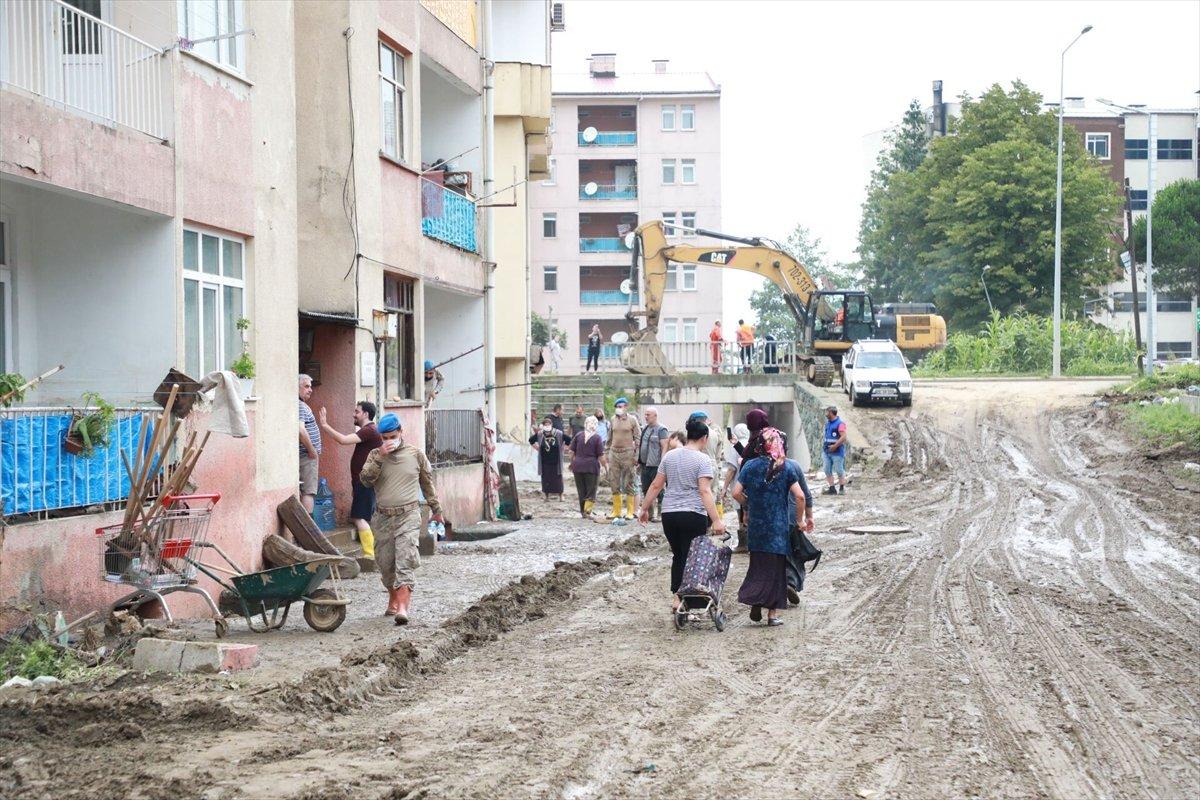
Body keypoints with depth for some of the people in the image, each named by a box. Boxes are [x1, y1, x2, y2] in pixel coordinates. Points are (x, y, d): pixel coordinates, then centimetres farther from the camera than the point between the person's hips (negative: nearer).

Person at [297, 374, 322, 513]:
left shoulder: (303, 405, 17)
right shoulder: (300, 406, -15)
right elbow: (301, 430, -27)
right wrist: (312, 451, -19)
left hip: (308, 455, 10)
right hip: (307, 455, -10)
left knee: (305, 491, 11)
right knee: (309, 491, -10)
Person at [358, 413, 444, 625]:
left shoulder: (416, 455, 4)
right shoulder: (375, 455, 5)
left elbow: (427, 483, 16)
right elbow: (365, 479, -11)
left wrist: (435, 509, 22)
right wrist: (380, 457, -18)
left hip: (408, 515, -2)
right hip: (383, 518, 3)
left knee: (406, 562, -16)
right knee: (385, 564, 9)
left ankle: (402, 607, -24)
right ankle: (393, 600, 32)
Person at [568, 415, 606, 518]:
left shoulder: (578, 435, 5)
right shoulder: (597, 437, -5)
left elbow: (572, 451, 9)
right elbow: (601, 456, -7)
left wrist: (572, 463, 22)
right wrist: (606, 465, 4)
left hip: (578, 466, 3)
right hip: (592, 467, -3)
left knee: (581, 491, 12)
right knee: (591, 491, 4)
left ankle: (582, 511, 19)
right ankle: (587, 511, -10)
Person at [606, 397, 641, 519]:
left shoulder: (632, 420, -1)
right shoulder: (613, 420, 10)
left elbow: (638, 438, -2)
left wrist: (636, 455, -7)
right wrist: (606, 452, 13)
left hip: (627, 454, -4)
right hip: (614, 453, 4)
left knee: (628, 484, -1)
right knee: (614, 483, 6)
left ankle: (630, 512, 4)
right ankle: (617, 511, 14)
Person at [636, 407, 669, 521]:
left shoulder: (661, 430, -8)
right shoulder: (645, 429, 16)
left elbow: (664, 448, -13)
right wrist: (639, 462, 21)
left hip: (655, 465, -8)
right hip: (645, 465, 8)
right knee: (646, 490, 11)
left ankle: (661, 513, 3)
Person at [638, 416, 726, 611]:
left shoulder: (669, 456, 9)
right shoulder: (702, 459, -7)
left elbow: (656, 485, 10)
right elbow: (705, 491, -17)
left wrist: (645, 509, 19)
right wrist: (716, 520, -20)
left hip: (669, 514, 5)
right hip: (694, 515, -5)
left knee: (678, 556, 18)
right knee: (690, 559, 1)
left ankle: (676, 597, 15)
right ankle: (682, 600, -3)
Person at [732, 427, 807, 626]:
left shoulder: (750, 466, 0)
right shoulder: (787, 467, -4)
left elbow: (736, 493, -3)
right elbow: (799, 496, -10)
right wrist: (799, 520, 2)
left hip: (756, 525, 2)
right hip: (780, 526, -2)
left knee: (758, 565, 14)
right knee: (777, 567, 6)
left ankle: (755, 602, -3)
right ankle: (773, 613, 6)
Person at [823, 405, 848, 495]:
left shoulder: (840, 423, -12)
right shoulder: (827, 423, 14)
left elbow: (843, 437, -19)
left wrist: (835, 446, -20)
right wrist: (825, 447, 13)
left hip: (837, 452, -8)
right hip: (827, 452, 9)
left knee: (839, 471, -3)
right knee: (827, 471, 7)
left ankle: (842, 489, 5)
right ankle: (831, 488, 13)